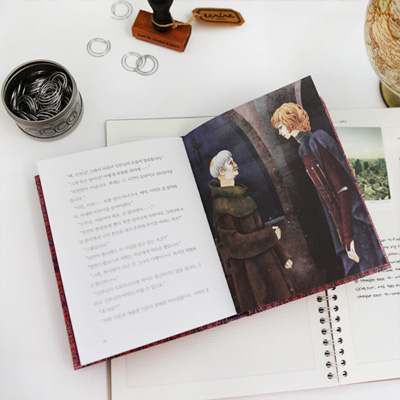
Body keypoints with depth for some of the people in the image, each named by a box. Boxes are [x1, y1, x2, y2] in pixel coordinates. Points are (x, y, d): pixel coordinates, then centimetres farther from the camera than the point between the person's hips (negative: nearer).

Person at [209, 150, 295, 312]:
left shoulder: (240, 195, 10)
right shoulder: (222, 206, -18)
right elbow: (234, 245, -23)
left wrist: (282, 256, 15)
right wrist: (270, 235, -16)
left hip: (266, 261, 8)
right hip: (250, 270, -8)